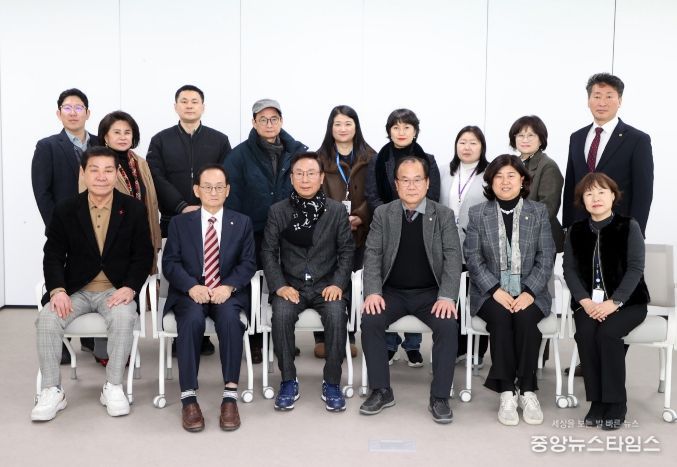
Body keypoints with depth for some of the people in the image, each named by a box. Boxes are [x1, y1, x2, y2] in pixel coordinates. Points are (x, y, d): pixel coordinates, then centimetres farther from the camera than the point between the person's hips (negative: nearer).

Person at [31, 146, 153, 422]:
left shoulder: (133, 210, 1)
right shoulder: (65, 211, 4)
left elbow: (143, 255, 1)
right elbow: (53, 255, 4)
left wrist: (129, 287, -16)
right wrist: (58, 289, -15)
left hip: (116, 290, -1)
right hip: (75, 291, 2)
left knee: (124, 317, -33)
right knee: (47, 319, -25)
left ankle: (113, 387, -15)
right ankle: (52, 391, -10)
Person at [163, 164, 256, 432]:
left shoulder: (242, 223, 13)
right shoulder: (179, 222, 12)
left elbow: (248, 264, 4)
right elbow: (170, 262, 2)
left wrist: (228, 286, -16)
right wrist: (192, 287, -18)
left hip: (228, 292, 0)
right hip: (189, 292, 0)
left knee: (229, 317, -34)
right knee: (192, 318, -34)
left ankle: (230, 395, -30)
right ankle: (188, 397, -29)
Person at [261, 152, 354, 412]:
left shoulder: (337, 210, 5)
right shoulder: (277, 211, 5)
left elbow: (346, 251, 5)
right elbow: (269, 252, 3)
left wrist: (338, 284, -10)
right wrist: (279, 286, -11)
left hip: (327, 284, 0)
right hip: (291, 284, 0)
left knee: (337, 315, -30)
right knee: (281, 314, -30)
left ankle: (331, 383, -14)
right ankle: (288, 381, -13)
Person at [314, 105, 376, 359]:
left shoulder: (369, 157, 7)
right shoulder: (320, 157, 6)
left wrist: (360, 217, -14)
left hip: (358, 230, 1)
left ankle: (348, 337, 14)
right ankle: (322, 338, 7)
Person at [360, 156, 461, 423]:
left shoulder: (444, 215, 1)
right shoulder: (382, 214, 4)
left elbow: (452, 257, -6)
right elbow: (373, 254, -1)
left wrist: (447, 296, -21)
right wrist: (373, 291, -17)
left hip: (430, 292, -1)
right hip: (392, 292, 1)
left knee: (448, 326, -28)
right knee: (369, 321, -26)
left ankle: (439, 397, -14)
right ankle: (381, 391, -10)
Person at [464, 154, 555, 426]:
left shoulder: (539, 212, 8)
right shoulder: (477, 214, 6)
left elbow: (545, 258, 2)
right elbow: (473, 258, 0)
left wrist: (529, 292, -13)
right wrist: (496, 290, -14)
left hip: (529, 291, 0)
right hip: (491, 291, 0)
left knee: (525, 318, -30)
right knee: (500, 318, -31)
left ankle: (527, 391, -21)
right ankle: (507, 392, -25)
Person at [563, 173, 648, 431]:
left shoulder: (629, 226, -1)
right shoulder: (575, 231, 9)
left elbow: (635, 268, -9)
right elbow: (570, 269, 3)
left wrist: (614, 302, -20)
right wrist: (585, 301, -14)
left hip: (626, 300, -2)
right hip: (589, 301, 3)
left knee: (607, 333, -30)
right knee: (585, 334, -27)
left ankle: (616, 403, -16)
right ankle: (597, 400, -14)